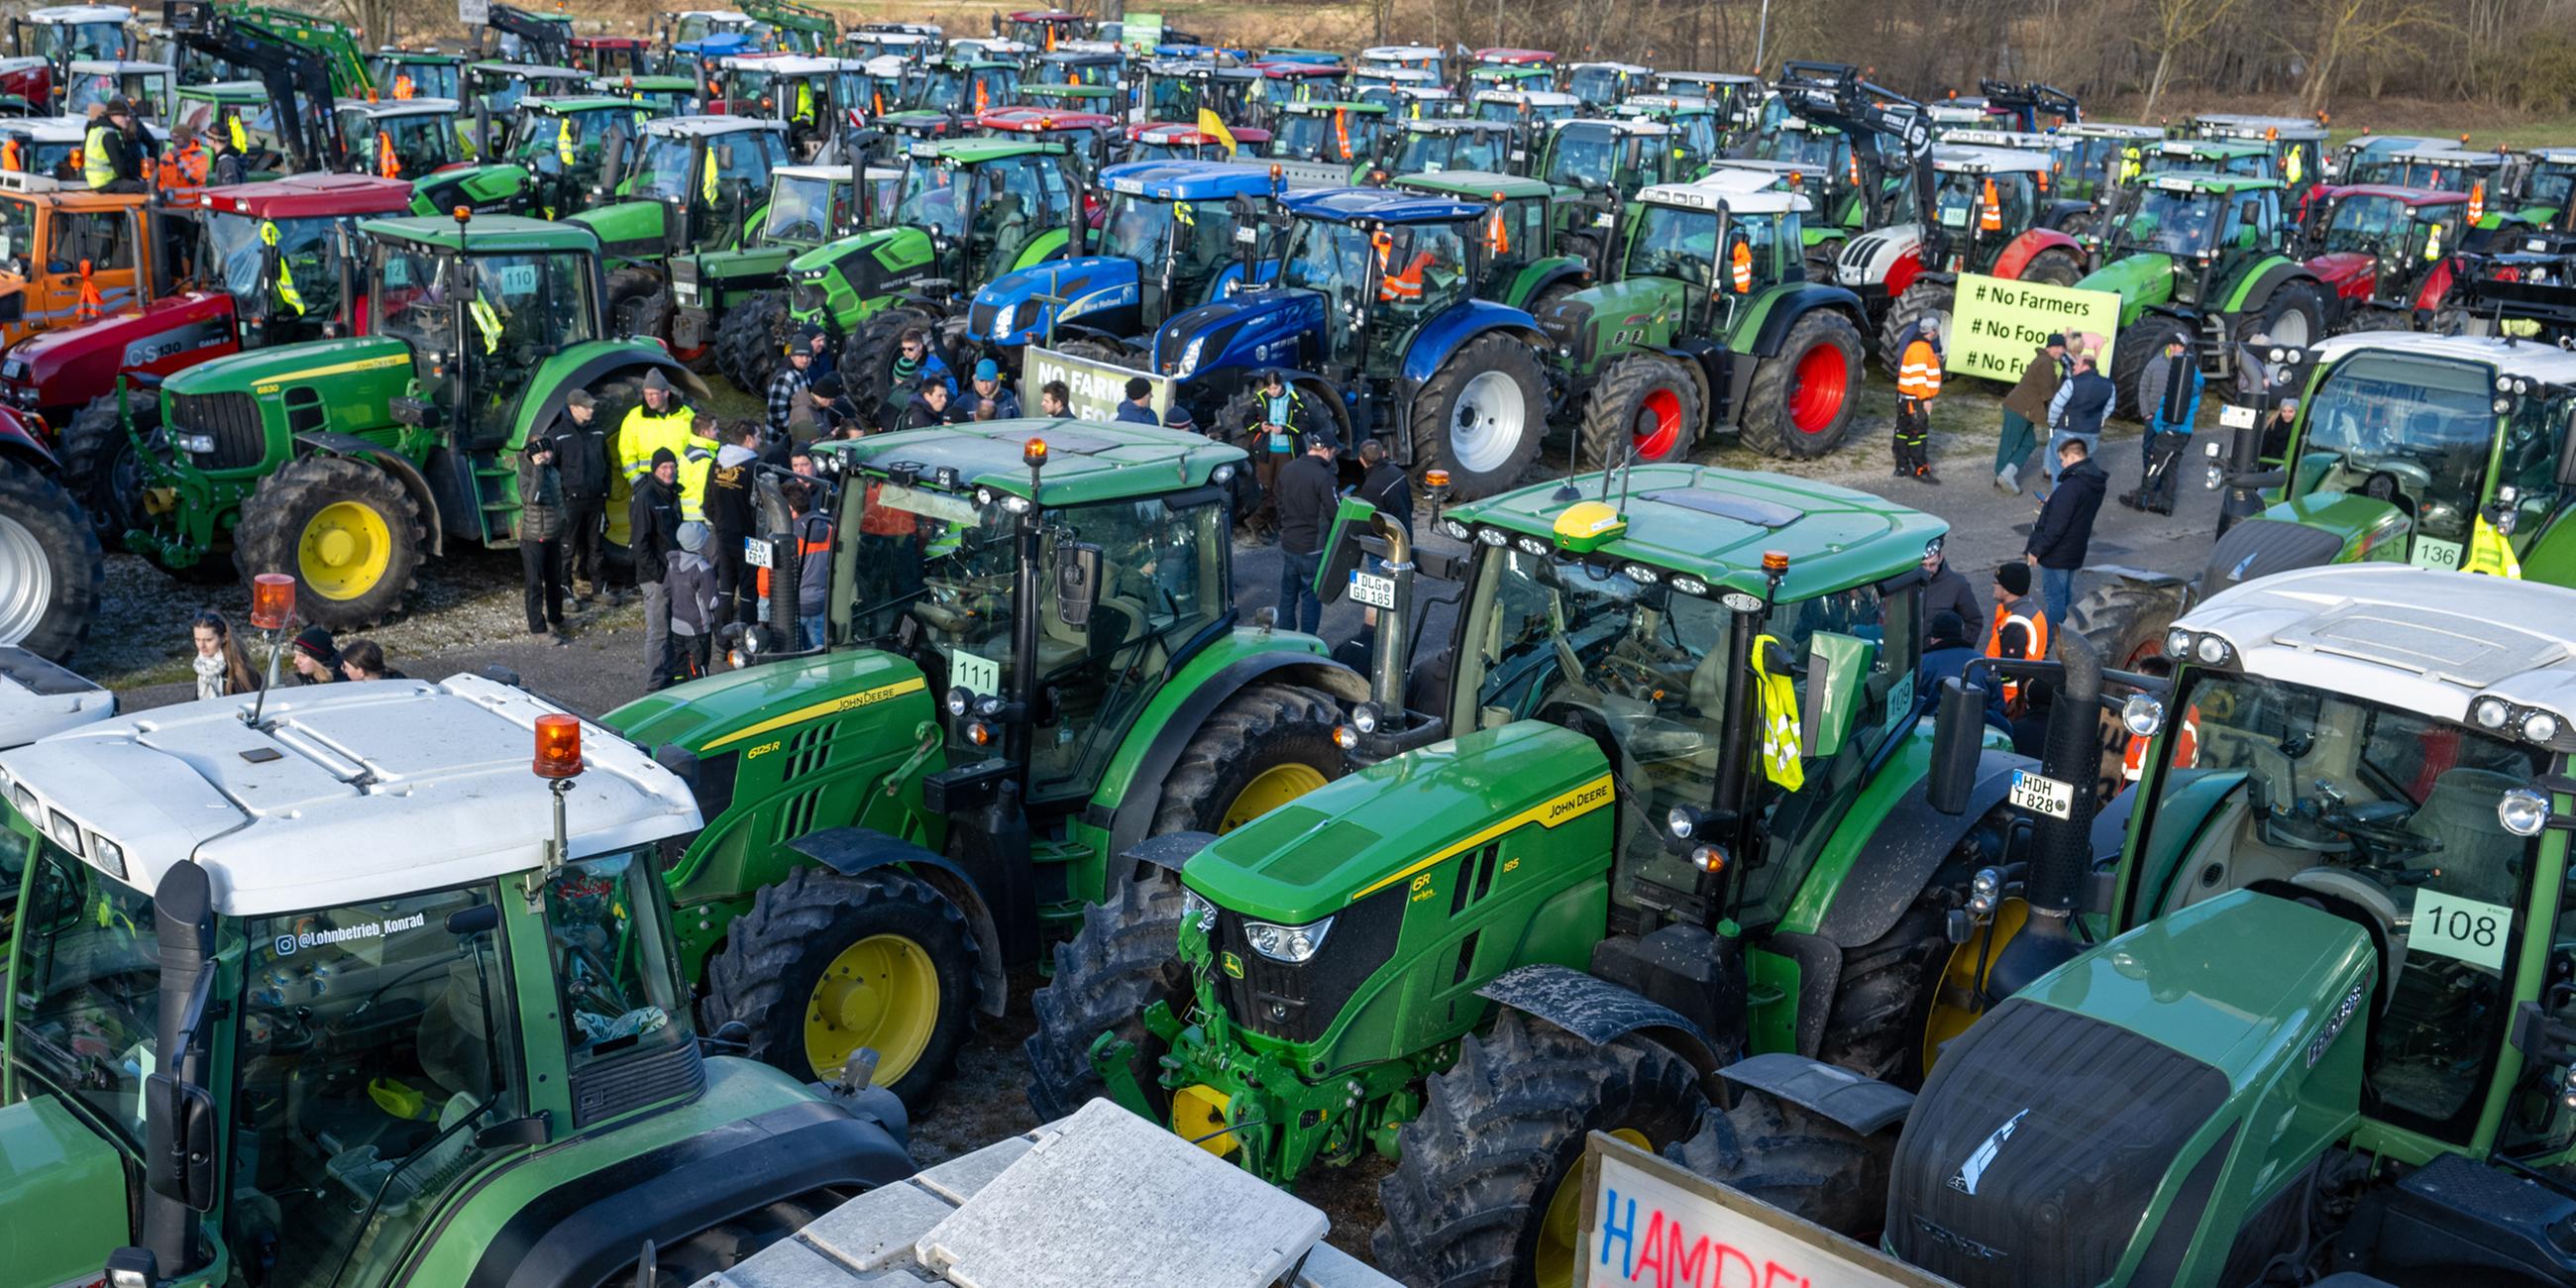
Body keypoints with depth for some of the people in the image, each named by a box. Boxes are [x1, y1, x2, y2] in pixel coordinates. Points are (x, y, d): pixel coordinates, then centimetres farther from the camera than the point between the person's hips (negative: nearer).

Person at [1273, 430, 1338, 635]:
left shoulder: (1287, 469, 1)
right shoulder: (1322, 476, -21)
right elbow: (1334, 512, -19)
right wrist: (1342, 500, 2)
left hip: (1287, 543, 6)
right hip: (1312, 547, -6)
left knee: (1287, 593, 17)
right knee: (1311, 595, 5)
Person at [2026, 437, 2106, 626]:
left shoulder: (2071, 486, -26)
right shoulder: (2096, 482, 4)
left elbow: (2056, 526, -26)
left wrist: (2036, 550, -18)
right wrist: (2050, 505, 16)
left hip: (2057, 554, -9)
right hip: (2075, 551, 9)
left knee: (2054, 598, 1)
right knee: (2065, 596, 21)